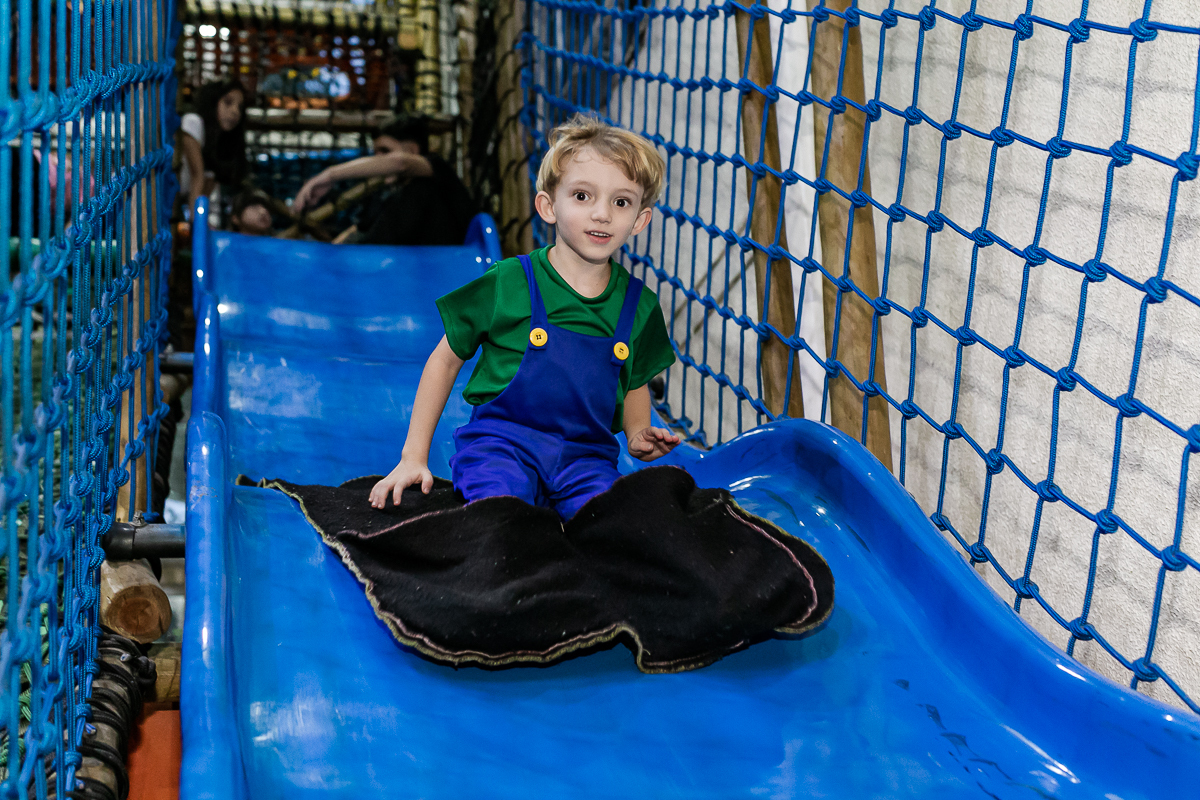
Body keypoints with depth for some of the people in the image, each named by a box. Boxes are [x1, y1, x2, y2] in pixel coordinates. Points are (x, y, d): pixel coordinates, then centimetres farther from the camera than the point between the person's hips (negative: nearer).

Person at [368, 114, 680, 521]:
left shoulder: (640, 305, 6)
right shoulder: (507, 284, -4)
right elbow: (445, 360, 6)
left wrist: (638, 434, 4)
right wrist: (414, 456, 2)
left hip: (585, 453, 4)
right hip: (502, 441, -4)